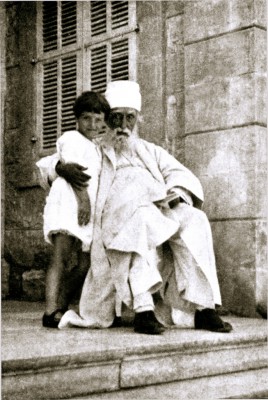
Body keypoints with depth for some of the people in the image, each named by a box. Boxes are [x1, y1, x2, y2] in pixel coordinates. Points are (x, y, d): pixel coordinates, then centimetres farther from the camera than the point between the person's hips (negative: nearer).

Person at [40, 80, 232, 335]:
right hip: (117, 219, -3)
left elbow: (185, 178, 16)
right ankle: (143, 311, -45)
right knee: (141, 214, -38)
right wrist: (61, 168, -3)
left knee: (193, 220, -29)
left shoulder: (152, 152, 33)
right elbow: (46, 167, 24)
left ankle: (203, 308, -32)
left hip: (163, 215, 3)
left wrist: (177, 193, -10)